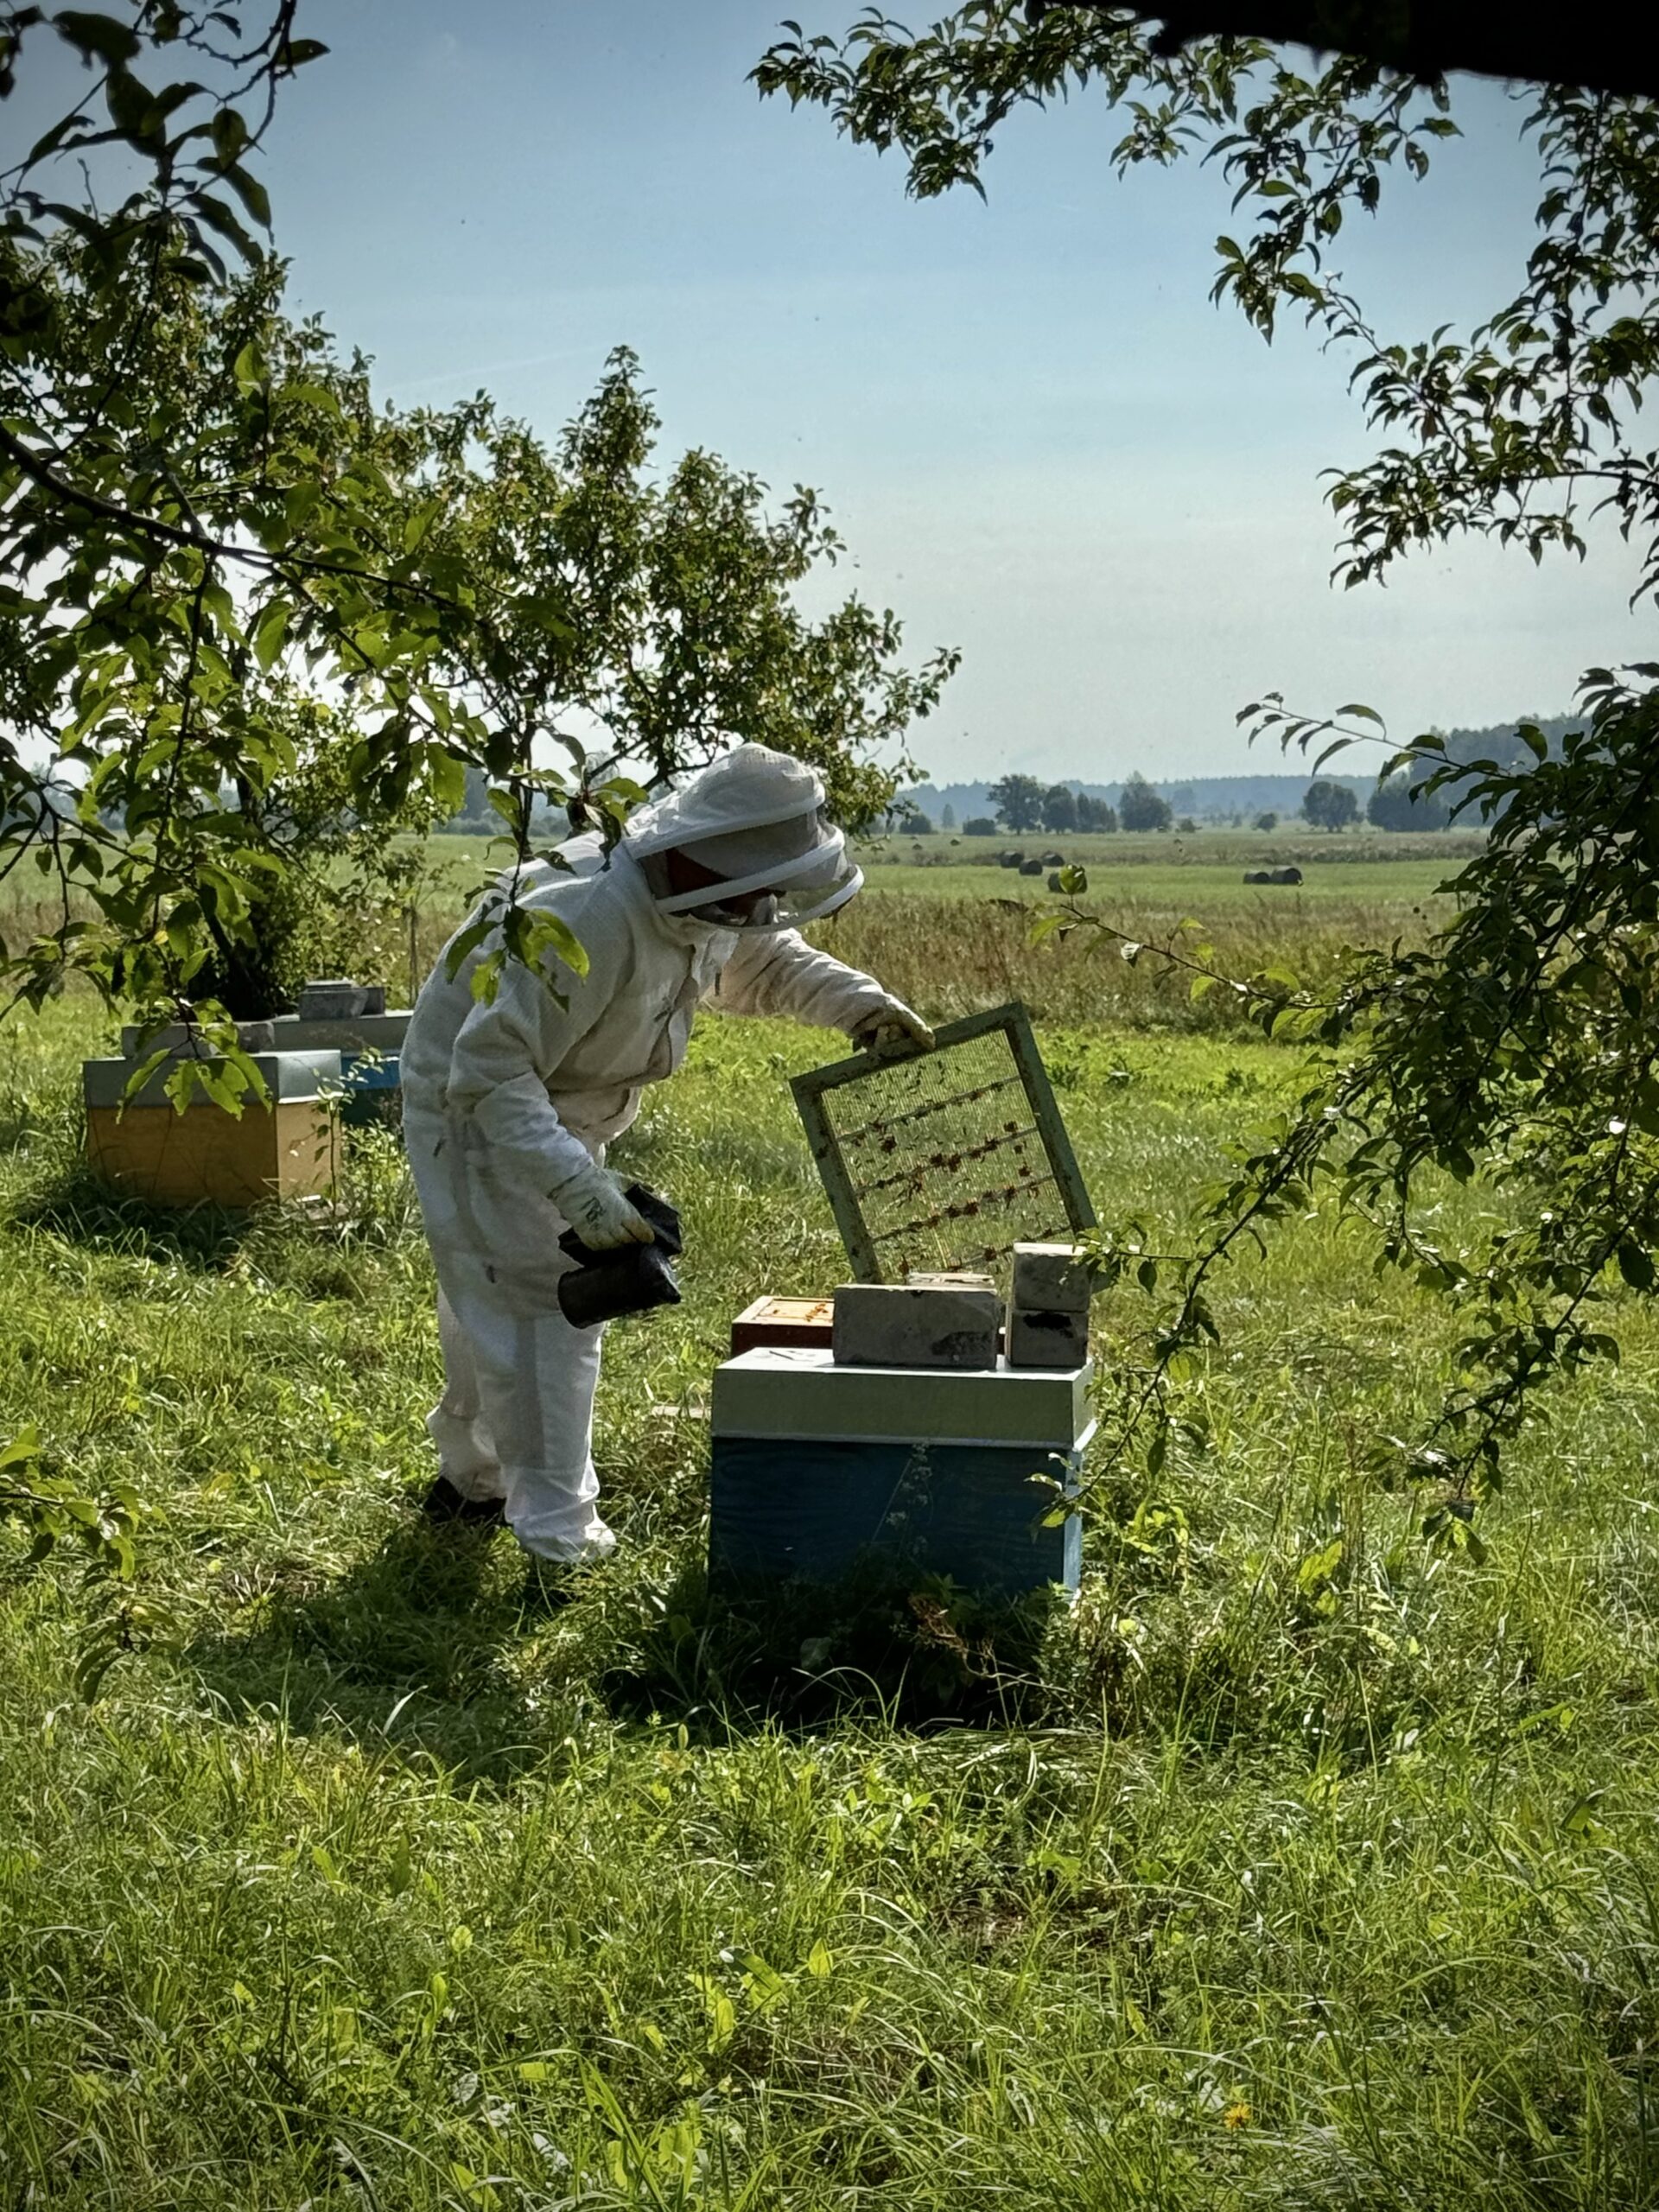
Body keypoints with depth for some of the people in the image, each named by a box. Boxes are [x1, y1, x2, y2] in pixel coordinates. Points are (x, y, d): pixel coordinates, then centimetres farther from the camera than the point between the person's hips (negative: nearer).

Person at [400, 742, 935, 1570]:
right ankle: (559, 1540, -10)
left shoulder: (702, 906, -10)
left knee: (496, 1302, 22)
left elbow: (761, 959, 13)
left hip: (556, 1109, 9)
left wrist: (858, 1001, -3)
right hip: (472, 1109, -9)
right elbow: (490, 1069, -40)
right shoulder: (588, 921, -39)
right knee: (541, 1303, -13)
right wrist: (577, 1187, -48)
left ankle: (472, 1478, 40)